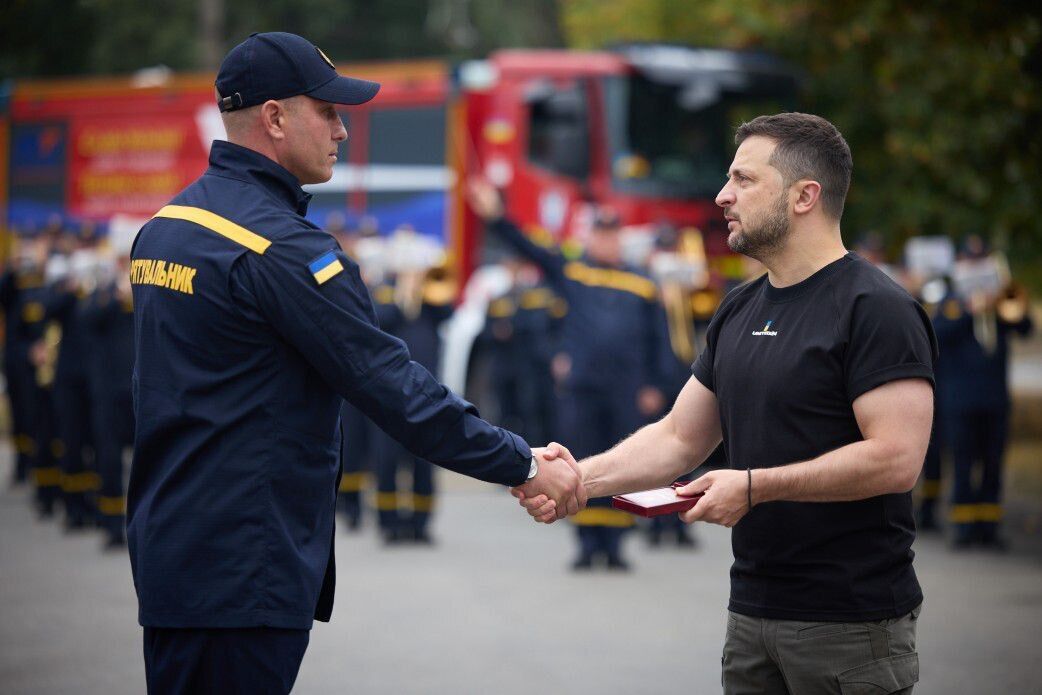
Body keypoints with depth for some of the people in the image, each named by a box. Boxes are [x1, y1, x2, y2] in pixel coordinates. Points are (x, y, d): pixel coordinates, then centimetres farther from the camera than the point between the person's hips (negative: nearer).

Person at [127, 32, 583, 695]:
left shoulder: (166, 225, 12)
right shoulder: (282, 247, -17)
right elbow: (394, 386, -17)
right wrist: (525, 465, -10)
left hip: (167, 547, 10)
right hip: (240, 575, -10)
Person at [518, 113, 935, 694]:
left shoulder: (876, 308, -12)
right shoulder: (740, 311, 13)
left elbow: (897, 459, -21)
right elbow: (680, 439, 15)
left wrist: (756, 486, -20)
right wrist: (580, 477, -1)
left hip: (851, 621, -7)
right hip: (753, 614, 8)